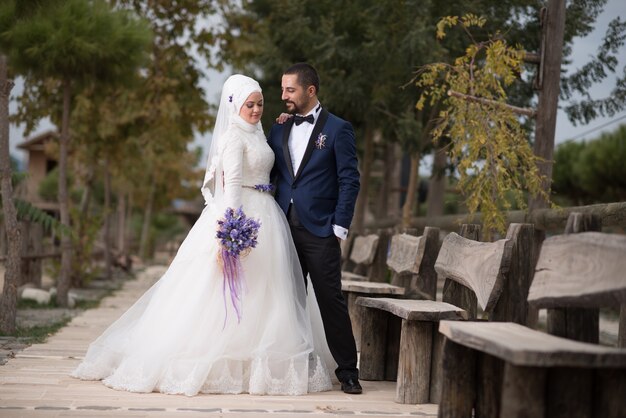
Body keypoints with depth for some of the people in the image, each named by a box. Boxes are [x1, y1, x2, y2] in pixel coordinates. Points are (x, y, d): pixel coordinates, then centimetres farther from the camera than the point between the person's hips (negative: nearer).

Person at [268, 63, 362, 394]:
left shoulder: (337, 129, -2)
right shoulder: (279, 129, 13)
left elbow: (349, 180, -5)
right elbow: (269, 175, 13)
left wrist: (340, 227, -10)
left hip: (320, 231, -5)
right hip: (284, 229, 5)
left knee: (330, 300, -3)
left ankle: (347, 371, 7)